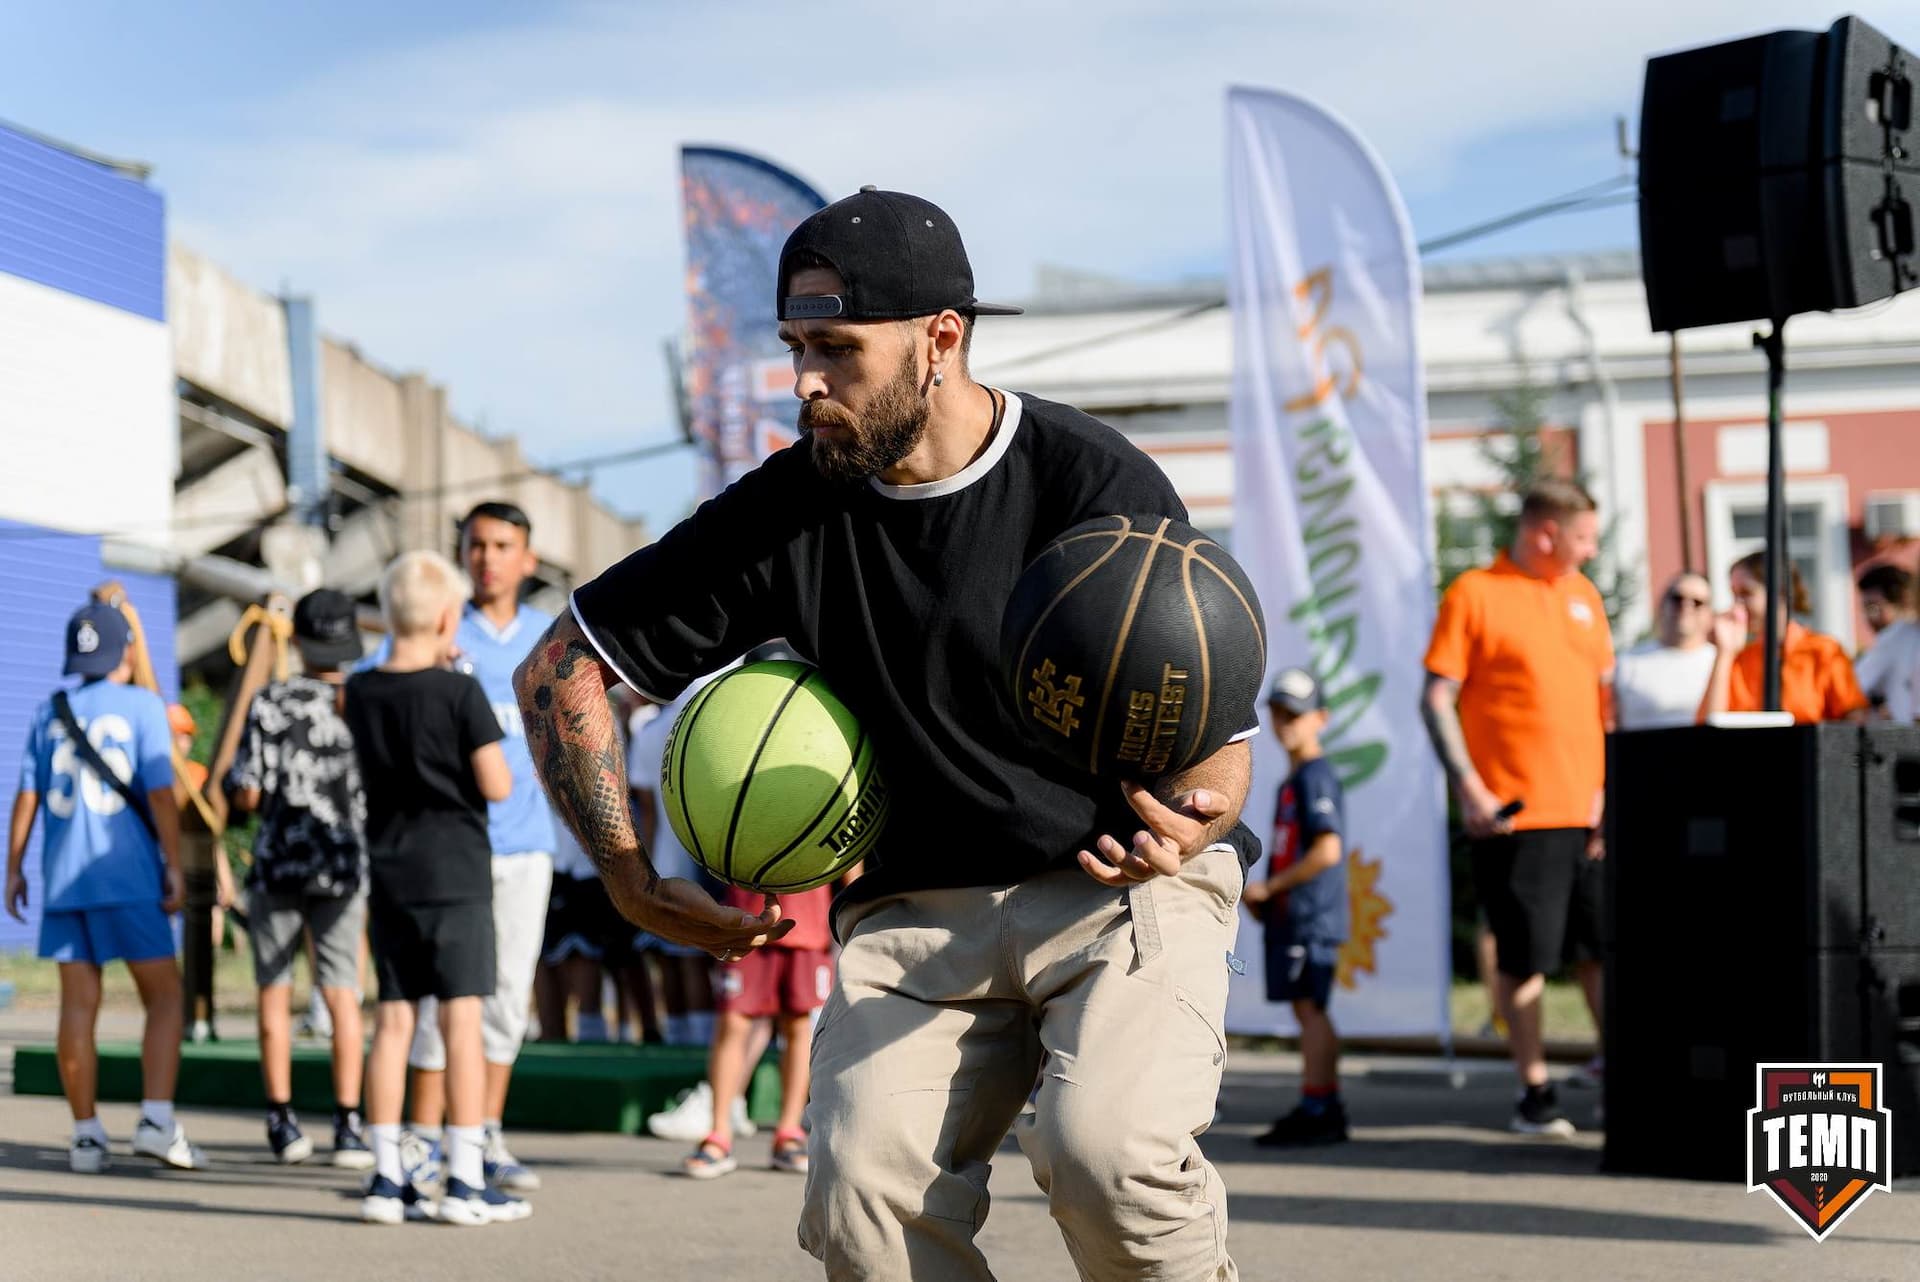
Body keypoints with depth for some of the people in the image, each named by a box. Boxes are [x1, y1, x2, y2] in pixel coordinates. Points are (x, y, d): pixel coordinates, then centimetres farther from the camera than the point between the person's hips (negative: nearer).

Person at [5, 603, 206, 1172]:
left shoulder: (48, 713, 10)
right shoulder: (142, 705, -1)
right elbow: (160, 793, -8)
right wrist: (173, 867, -6)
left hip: (62, 878, 4)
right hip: (127, 875, -4)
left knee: (78, 1005, 4)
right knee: (164, 996, 2)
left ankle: (86, 1135, 4)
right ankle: (156, 1119, -11)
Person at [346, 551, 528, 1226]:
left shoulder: (360, 692, 3)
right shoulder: (461, 693, -13)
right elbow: (496, 786, -13)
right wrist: (496, 759, 9)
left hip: (389, 875, 5)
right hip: (456, 874, -5)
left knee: (392, 1022, 7)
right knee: (461, 1021, -2)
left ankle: (387, 1178, 8)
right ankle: (464, 1182, -2)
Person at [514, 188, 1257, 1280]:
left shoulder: (1103, 489, -10)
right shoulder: (785, 514, -1)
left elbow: (1219, 737, -9)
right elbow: (560, 671, 6)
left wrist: (1186, 824, -33)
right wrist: (635, 885, -2)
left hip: (1122, 891, -3)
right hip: (913, 910, 3)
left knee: (1103, 1149, -29)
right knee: (864, 1194, -19)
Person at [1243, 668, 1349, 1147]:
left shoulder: (1316, 777, -11)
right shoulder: (1294, 780, 19)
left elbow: (1327, 850, -20)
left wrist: (1270, 886, -14)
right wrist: (1262, 895, 14)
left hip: (1310, 914, -10)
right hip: (1291, 912, 10)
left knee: (1308, 1005, -11)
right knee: (1309, 1009, 11)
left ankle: (1314, 1111, -11)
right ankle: (1328, 1111, 16)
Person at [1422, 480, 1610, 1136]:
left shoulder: (1583, 595, 15)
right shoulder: (1474, 595, -4)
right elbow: (1437, 699, -7)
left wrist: (1613, 784, 11)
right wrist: (1468, 787, -14)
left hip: (1590, 810, 6)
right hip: (1517, 811, -6)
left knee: (1604, 947, 8)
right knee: (1525, 956, -1)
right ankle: (1535, 1093, 9)